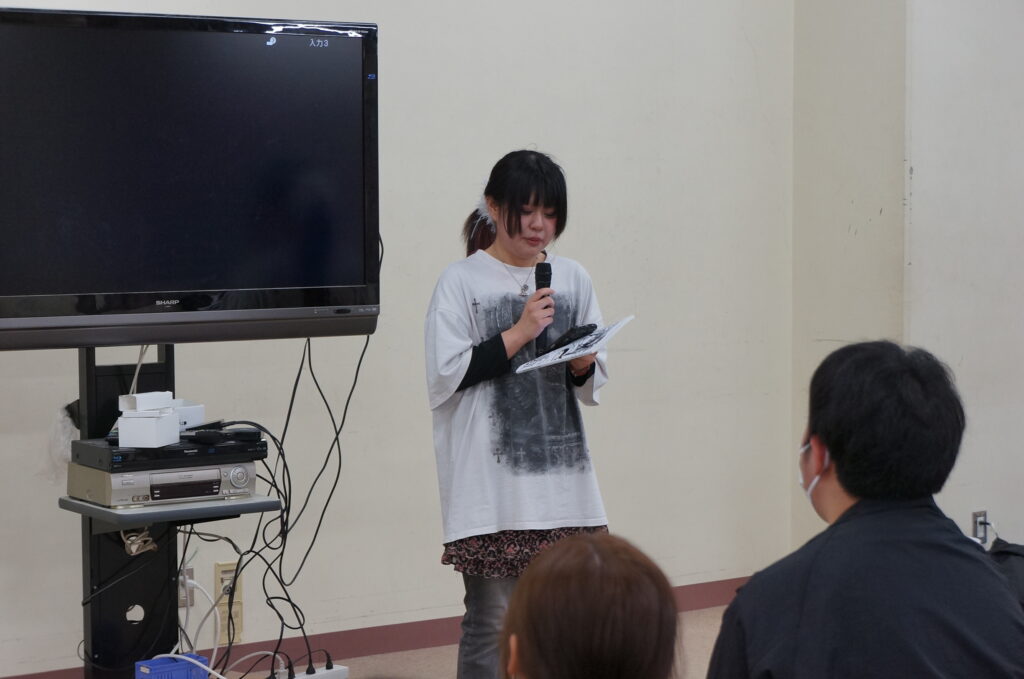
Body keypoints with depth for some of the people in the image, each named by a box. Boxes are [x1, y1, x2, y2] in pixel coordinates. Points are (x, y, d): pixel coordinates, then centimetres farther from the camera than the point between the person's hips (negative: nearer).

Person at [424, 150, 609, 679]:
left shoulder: (572, 279, 11)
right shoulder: (461, 282, -2)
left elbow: (594, 382, 16)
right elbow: (445, 376, -9)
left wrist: (582, 366, -6)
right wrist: (518, 334, -12)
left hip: (561, 474, 4)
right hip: (490, 485, -4)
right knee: (492, 620, -3)